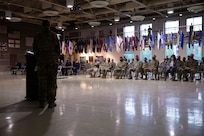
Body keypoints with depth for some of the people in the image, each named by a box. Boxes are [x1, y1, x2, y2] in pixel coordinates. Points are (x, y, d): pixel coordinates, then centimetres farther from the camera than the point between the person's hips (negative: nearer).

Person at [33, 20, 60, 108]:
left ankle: (42, 102, 8)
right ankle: (51, 102, 2)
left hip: (41, 61, 2)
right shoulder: (53, 35, 0)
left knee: (42, 82, 5)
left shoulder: (38, 36, 6)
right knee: (52, 82, 1)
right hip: (52, 61, -2)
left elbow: (35, 49, 9)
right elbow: (57, 48, 1)